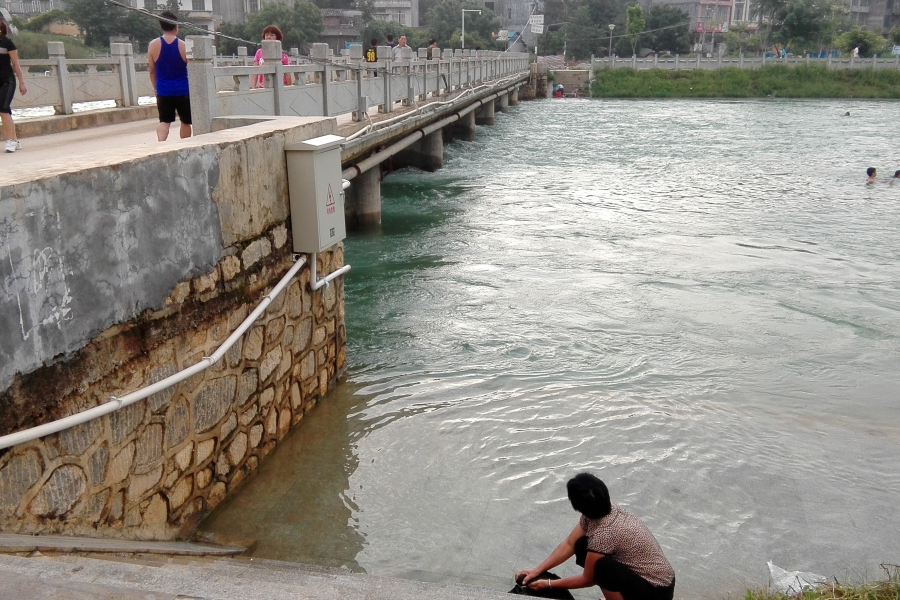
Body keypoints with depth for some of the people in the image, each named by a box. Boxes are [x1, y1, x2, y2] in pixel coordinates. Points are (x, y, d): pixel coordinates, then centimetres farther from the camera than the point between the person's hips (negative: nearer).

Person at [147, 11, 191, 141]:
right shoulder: (183, 45, -7)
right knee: (185, 121, 14)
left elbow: (152, 70, 4)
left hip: (163, 91, 1)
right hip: (182, 90, -1)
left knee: (164, 121, 5)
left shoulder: (153, 45, -2)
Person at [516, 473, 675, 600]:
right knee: (582, 546, 1)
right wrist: (537, 570, -2)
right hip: (637, 574, 8)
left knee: (602, 567, -31)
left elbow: (588, 579, -16)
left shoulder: (604, 534, -32)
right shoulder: (595, 513, -10)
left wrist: (548, 584, -5)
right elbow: (569, 544, 3)